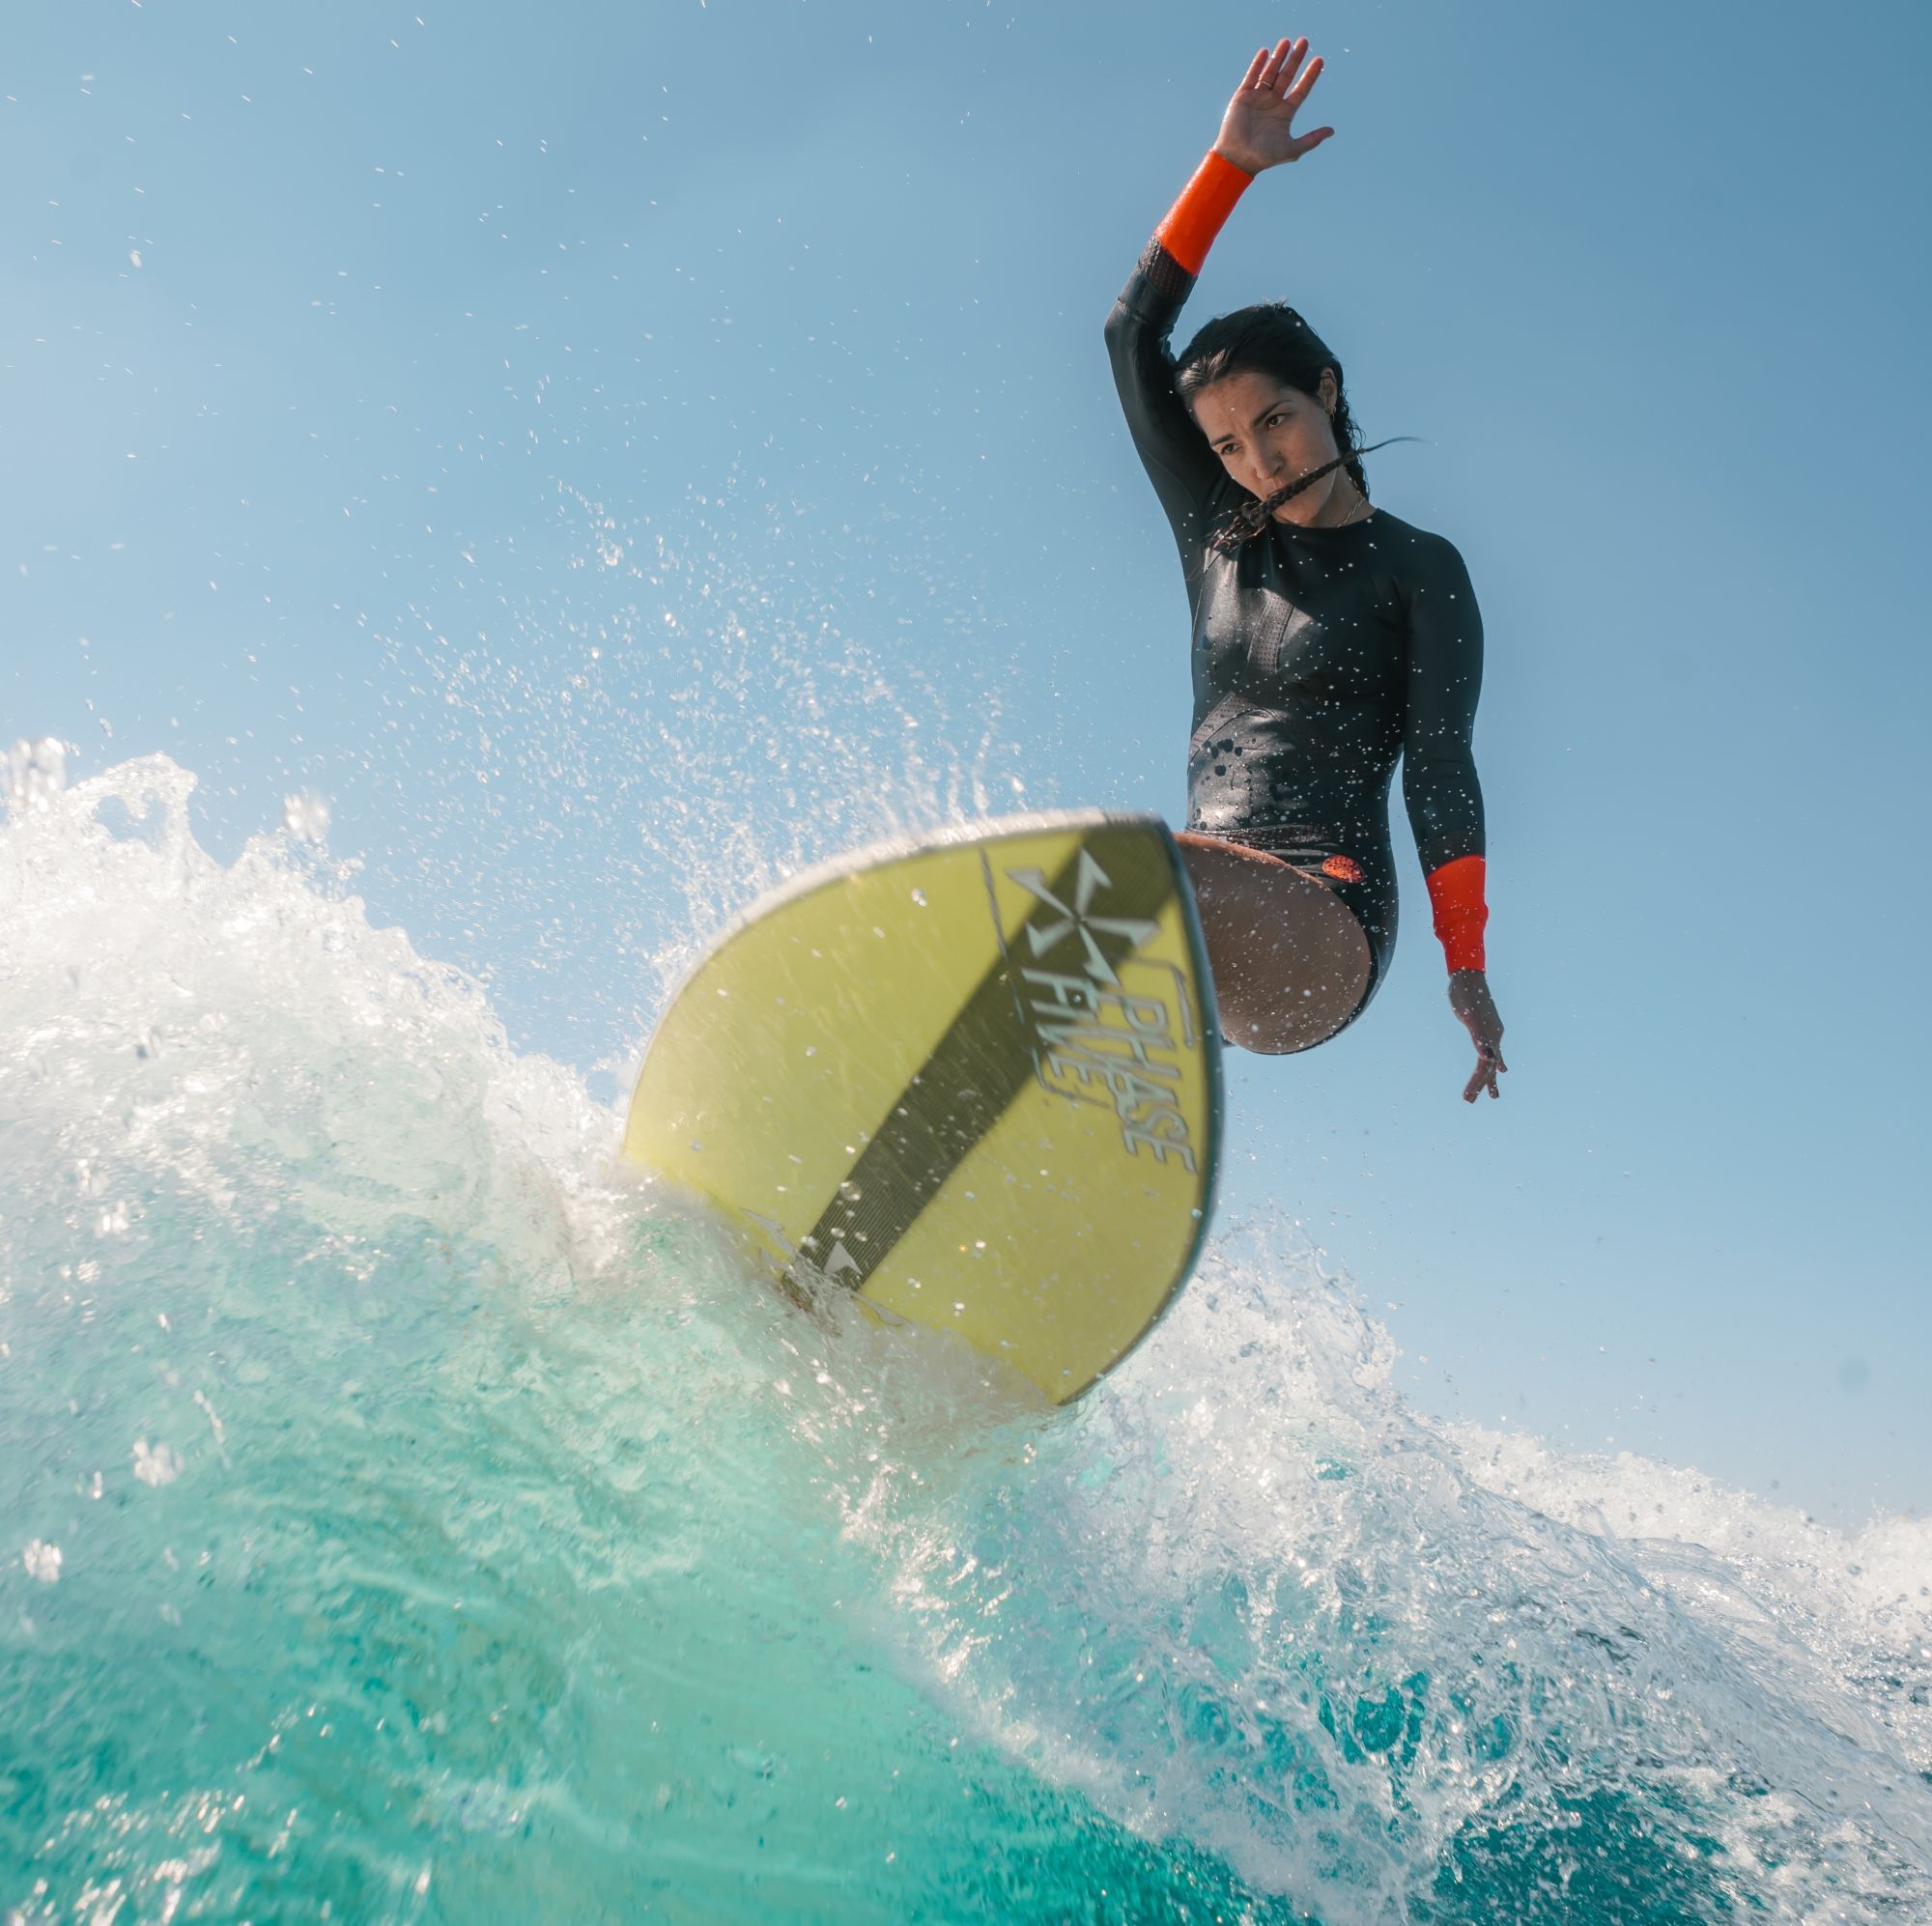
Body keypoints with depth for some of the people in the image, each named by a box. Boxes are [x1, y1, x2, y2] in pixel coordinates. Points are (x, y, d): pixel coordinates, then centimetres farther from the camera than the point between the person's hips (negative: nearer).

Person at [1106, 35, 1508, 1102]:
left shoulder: (1417, 568, 7)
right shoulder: (1214, 534, 18)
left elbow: (1439, 767, 1)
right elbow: (1133, 333, 15)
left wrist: (1467, 967, -3)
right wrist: (1228, 164, 11)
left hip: (1327, 921, -5)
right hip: (1198, 914, 5)